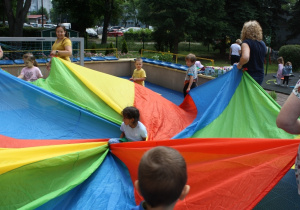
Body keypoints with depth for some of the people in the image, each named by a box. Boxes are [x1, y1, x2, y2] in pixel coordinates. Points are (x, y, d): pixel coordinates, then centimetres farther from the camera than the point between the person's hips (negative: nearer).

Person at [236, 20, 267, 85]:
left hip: (249, 76, -7)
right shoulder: (263, 44, 10)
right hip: (260, 76, 7)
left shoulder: (246, 42, -14)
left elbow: (245, 57, -33)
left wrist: (240, 64, -15)